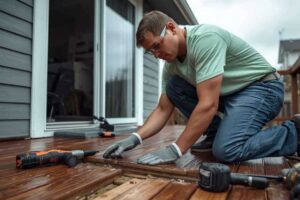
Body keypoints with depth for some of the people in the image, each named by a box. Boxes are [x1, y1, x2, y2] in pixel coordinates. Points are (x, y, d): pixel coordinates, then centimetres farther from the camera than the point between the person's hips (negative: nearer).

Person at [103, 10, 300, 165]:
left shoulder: (205, 38, -28)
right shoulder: (171, 63, -2)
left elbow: (208, 105, -33)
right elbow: (163, 110, 0)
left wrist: (175, 150, -28)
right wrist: (135, 138, -13)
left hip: (263, 87, -7)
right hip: (229, 92, 8)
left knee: (226, 150, -29)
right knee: (173, 87, -6)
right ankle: (217, 133, 4)